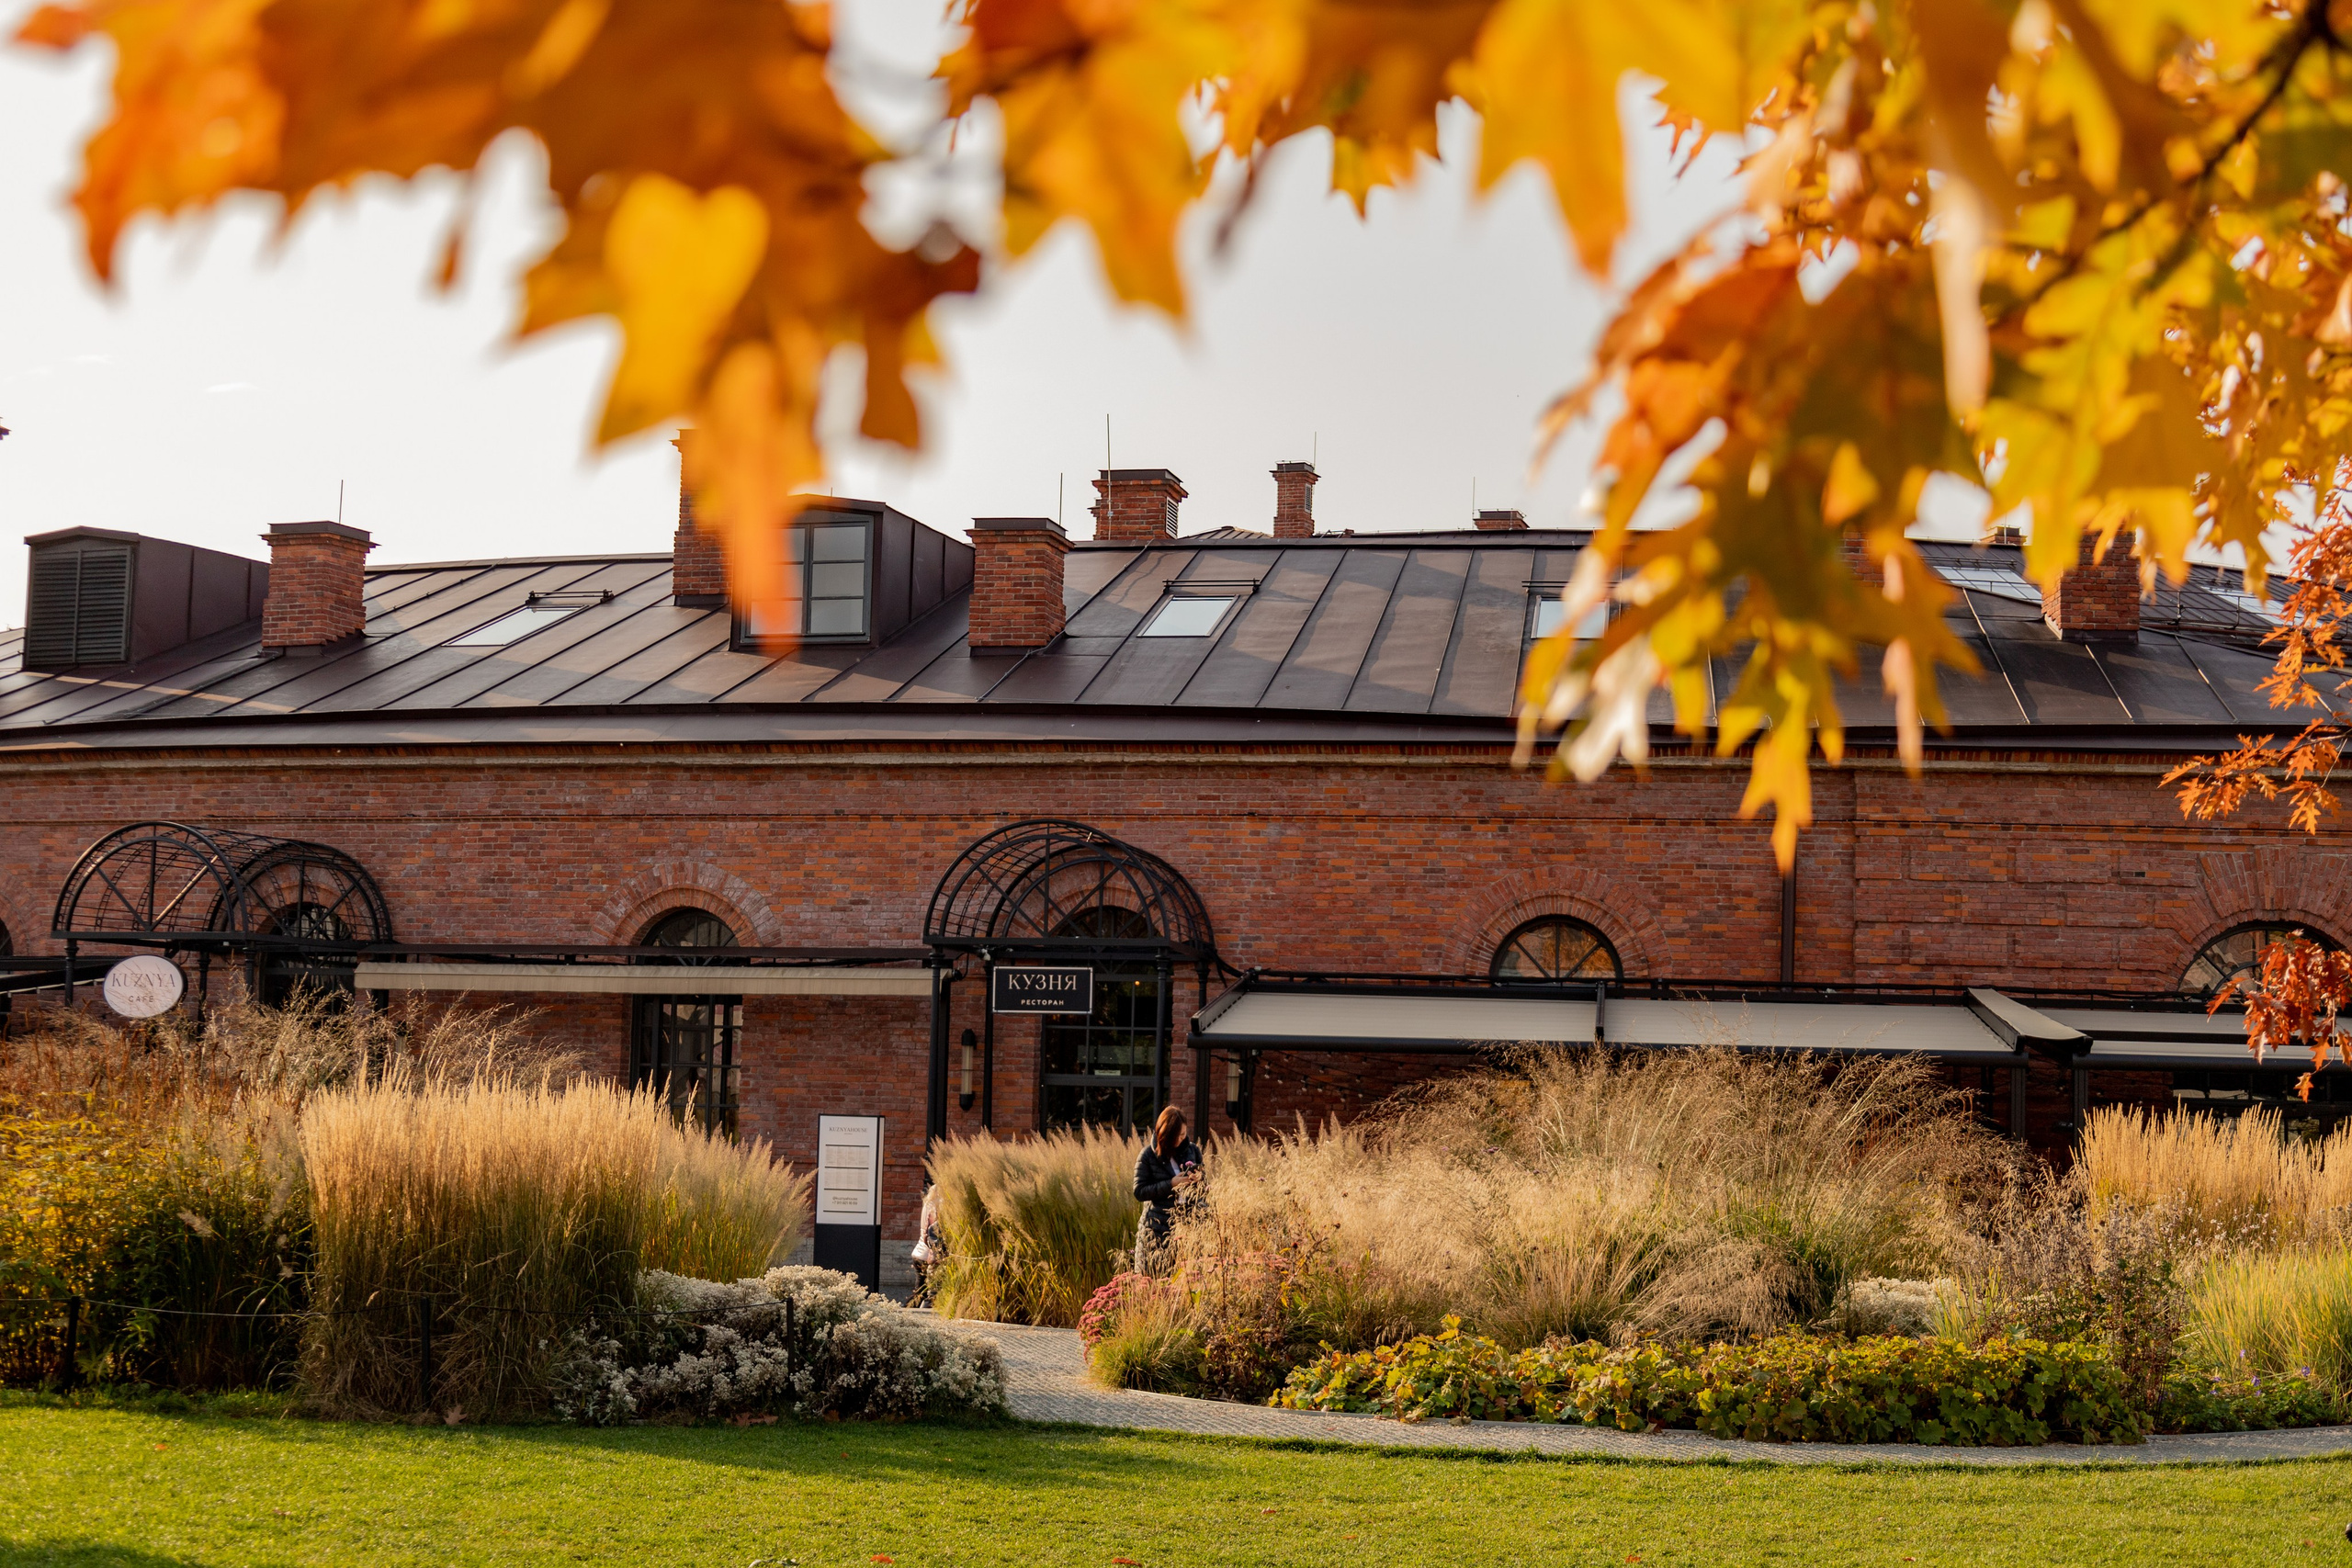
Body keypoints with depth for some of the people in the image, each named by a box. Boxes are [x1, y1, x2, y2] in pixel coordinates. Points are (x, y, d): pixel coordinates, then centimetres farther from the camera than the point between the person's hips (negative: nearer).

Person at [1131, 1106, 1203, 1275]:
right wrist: (1171, 1184, -16)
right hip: (1157, 1229, -3)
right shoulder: (1148, 1156, -3)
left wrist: (1198, 1180, -8)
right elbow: (1139, 1192, -7)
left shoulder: (1192, 1150, 7)